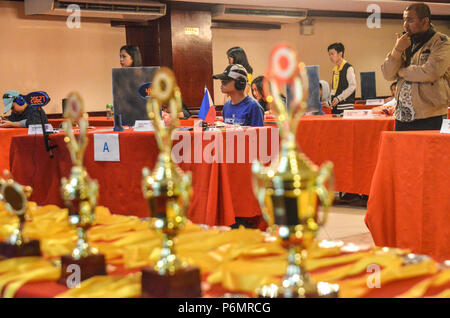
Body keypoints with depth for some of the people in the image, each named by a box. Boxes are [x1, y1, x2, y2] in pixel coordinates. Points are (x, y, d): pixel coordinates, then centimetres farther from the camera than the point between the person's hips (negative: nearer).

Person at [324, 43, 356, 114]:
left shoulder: (348, 68, -7)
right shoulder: (335, 69, 16)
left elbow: (352, 86, -14)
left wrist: (339, 98, -18)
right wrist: (329, 103, 13)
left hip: (345, 106, -7)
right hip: (335, 107, 7)